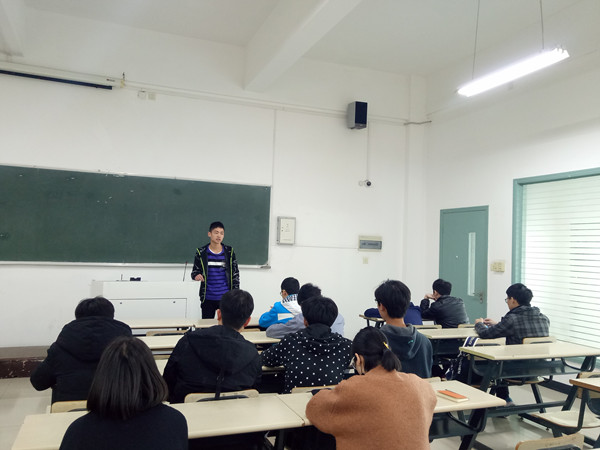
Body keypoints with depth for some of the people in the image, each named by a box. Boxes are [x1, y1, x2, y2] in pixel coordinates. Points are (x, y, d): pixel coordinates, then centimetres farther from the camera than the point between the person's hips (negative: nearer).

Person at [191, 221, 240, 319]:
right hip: (208, 298, 0)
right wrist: (196, 276, -18)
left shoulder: (229, 252, 1)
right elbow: (195, 271, 6)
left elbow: (235, 274, 4)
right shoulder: (201, 252, 0)